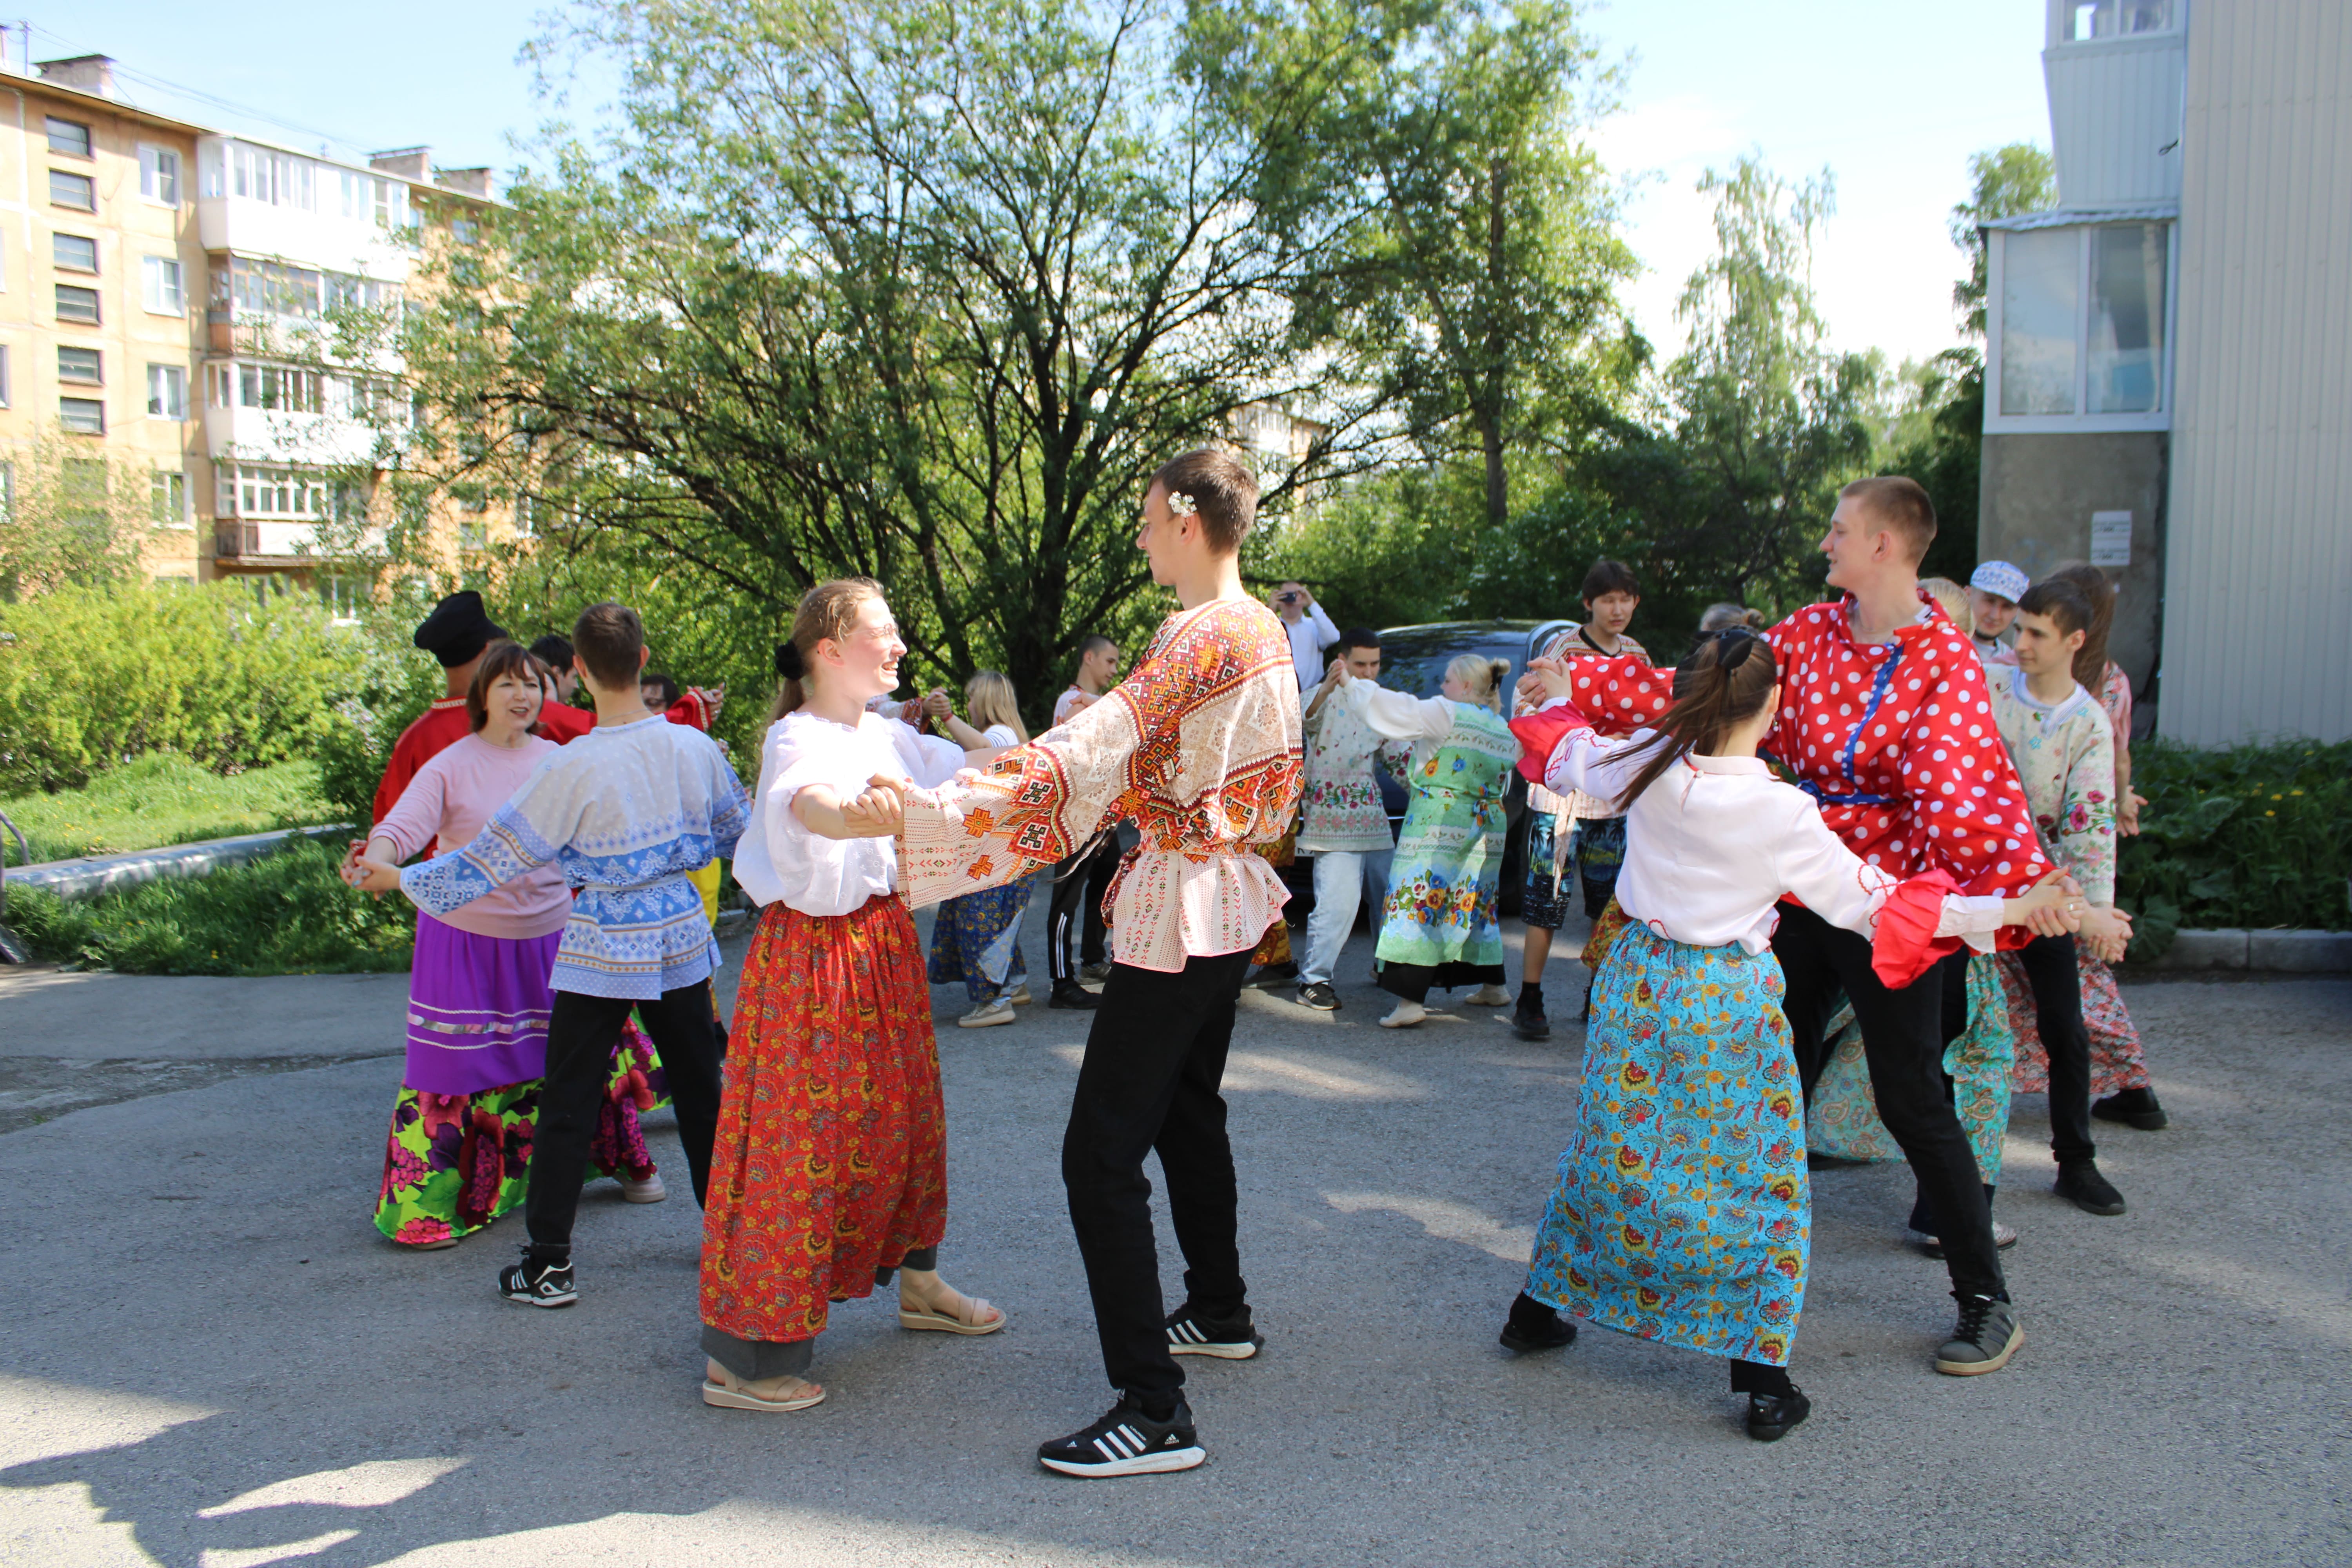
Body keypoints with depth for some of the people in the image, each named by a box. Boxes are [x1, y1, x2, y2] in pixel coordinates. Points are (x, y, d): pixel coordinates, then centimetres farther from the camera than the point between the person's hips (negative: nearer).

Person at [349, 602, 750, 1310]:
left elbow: (496, 856, -11)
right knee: (699, 1090, 16)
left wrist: (402, 879, 0)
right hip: (680, 936, 5)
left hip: (602, 947, -4)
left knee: (568, 1103, 6)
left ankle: (549, 1264, 11)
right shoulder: (694, 747, -5)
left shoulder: (575, 767, -18)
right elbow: (735, 831, 12)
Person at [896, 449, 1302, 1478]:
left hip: (1180, 907, -10)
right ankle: (1220, 1312, 42)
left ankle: (1155, 1411, -9)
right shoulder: (1266, 631, 10)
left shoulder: (1201, 636, -20)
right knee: (1187, 1108, 26)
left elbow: (1090, 755, -30)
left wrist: (928, 810, -34)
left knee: (1102, 1151, -10)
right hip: (1233, 902, 10)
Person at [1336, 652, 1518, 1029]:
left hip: (1438, 826, -8)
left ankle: (1410, 1000, -17)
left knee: (1416, 904, -9)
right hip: (1487, 830, 8)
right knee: (1474, 903, 21)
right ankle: (1492, 986, 32)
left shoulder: (1446, 714, -8)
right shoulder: (1506, 732, 13)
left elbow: (1394, 710, -10)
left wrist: (1350, 685, 0)